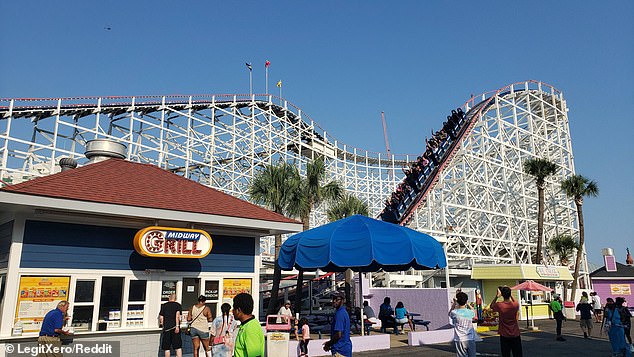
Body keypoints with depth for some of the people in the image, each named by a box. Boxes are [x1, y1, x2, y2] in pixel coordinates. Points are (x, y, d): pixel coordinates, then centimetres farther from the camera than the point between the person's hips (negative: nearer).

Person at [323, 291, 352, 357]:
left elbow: (338, 334, -22)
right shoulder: (344, 312, 14)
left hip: (340, 350, -10)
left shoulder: (339, 314, -17)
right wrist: (330, 342, 15)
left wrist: (328, 344, -9)